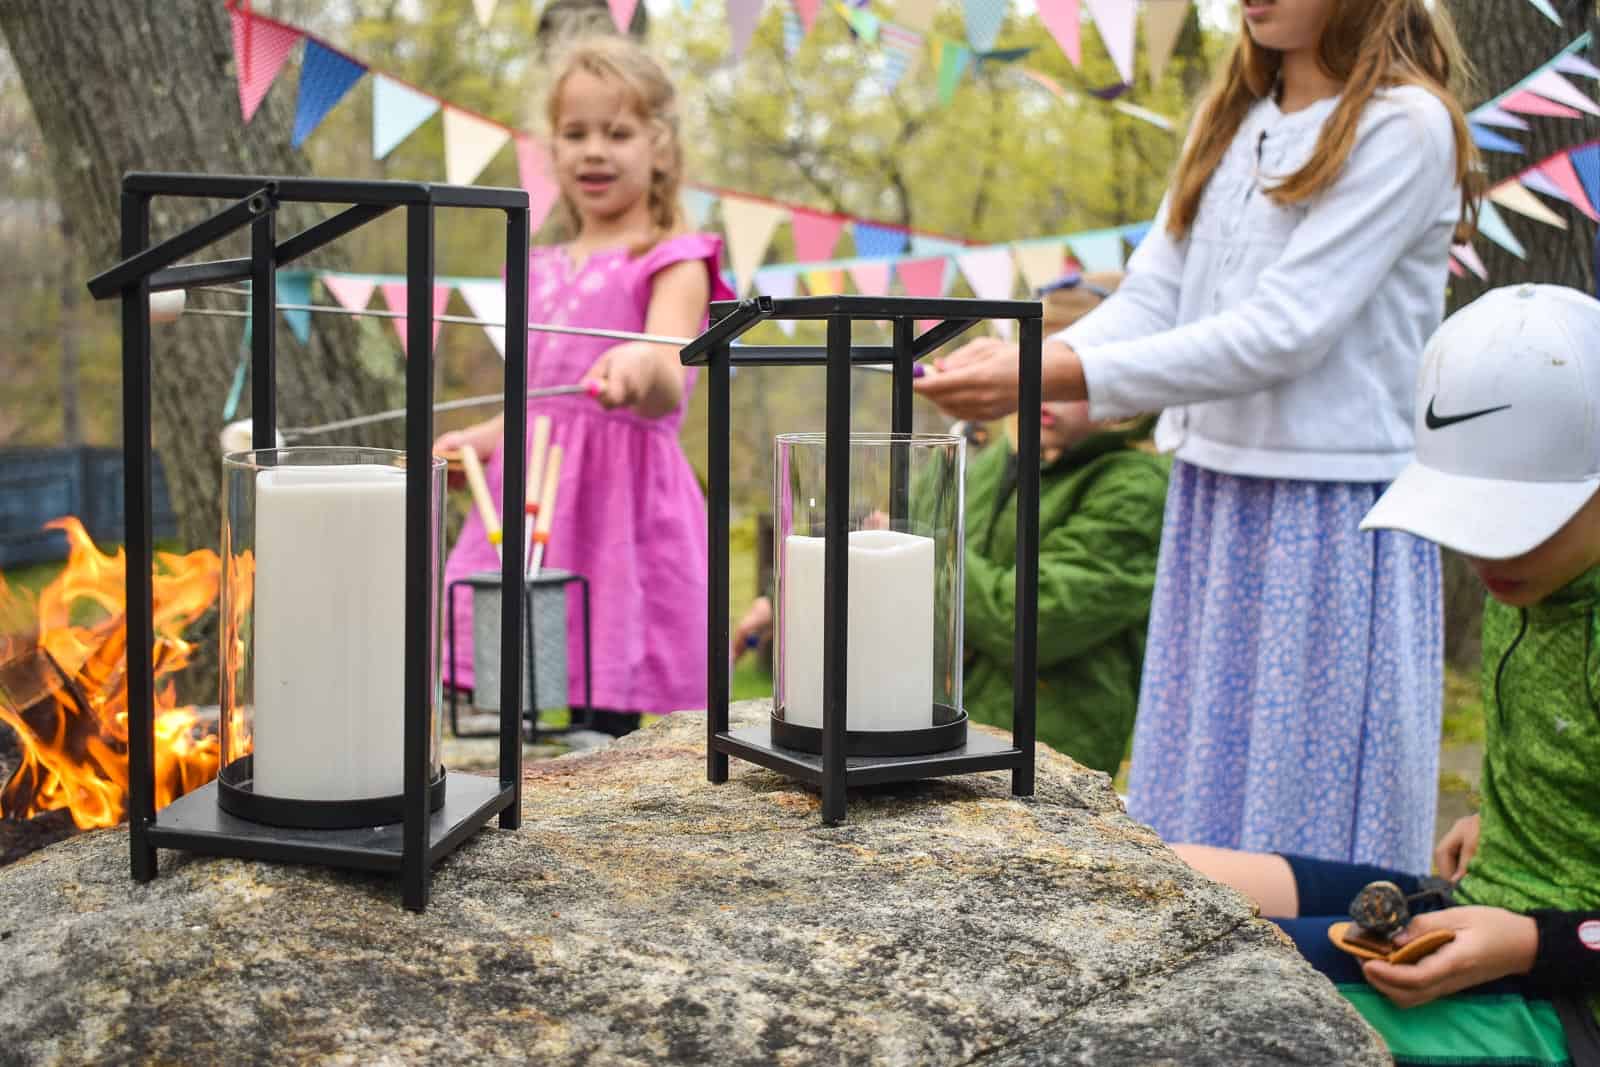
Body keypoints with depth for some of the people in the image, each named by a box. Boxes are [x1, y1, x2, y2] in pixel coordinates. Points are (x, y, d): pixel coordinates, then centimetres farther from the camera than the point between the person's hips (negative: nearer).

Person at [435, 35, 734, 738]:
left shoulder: (672, 264, -1)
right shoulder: (542, 273, 17)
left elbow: (666, 393, -19)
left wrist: (642, 367, -41)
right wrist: (474, 441, 8)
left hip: (619, 506, -5)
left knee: (604, 721, -8)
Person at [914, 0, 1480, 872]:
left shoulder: (1405, 125, -9)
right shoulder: (1233, 118, 14)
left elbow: (1281, 332, -18)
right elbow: (1152, 300, 7)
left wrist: (1064, 375, -25)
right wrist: (1027, 354, -12)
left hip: (1334, 517, -6)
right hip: (1209, 504, 7)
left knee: (1314, 826, 1)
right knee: (1195, 806, 11)